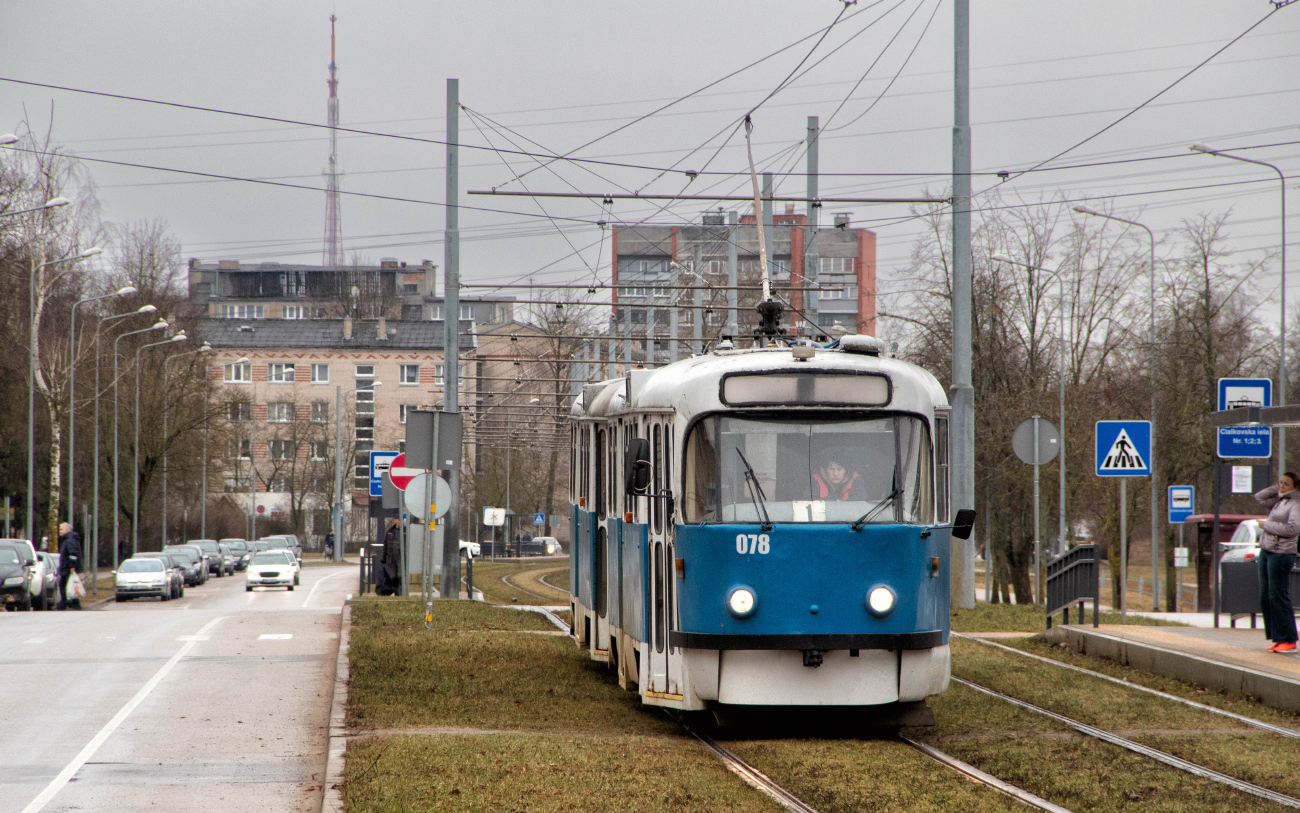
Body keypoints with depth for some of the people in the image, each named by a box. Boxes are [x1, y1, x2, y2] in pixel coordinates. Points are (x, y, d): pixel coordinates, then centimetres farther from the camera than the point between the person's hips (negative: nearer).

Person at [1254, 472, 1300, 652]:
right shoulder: (1279, 501, 13)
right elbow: (1260, 497, 24)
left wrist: (1267, 525, -14)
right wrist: (1277, 488, 11)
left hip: (1281, 554, -9)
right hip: (1265, 552, 9)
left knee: (1279, 597, -8)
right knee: (1266, 597, 8)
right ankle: (1278, 639, 12)